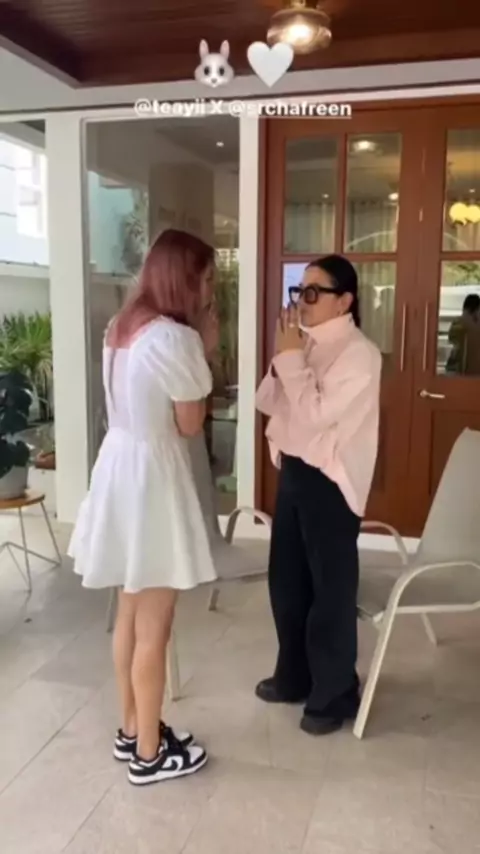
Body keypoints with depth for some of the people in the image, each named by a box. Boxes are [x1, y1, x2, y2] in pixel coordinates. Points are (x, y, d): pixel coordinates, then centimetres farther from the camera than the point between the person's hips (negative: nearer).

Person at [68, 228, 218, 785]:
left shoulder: (122, 327, 8)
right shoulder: (175, 337, -20)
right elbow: (190, 425, -12)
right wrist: (204, 351, -6)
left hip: (119, 468, 9)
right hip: (151, 477, -9)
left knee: (130, 615, 19)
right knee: (153, 627, 5)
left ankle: (132, 731, 35)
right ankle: (149, 753, 22)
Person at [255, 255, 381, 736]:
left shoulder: (359, 353, -15)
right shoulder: (306, 344, 9)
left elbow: (316, 414, -23)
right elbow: (267, 403, 8)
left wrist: (291, 357, -16)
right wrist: (285, 356, -6)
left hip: (330, 481, -8)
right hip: (294, 471, 8)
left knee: (330, 589, 5)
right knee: (285, 581, 17)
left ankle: (334, 695, 24)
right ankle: (295, 676, 37)